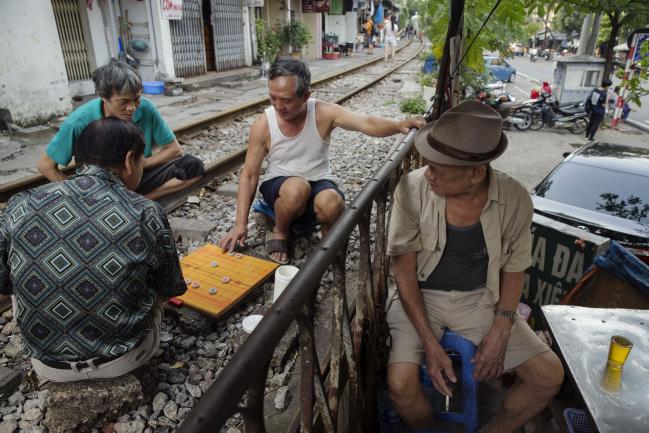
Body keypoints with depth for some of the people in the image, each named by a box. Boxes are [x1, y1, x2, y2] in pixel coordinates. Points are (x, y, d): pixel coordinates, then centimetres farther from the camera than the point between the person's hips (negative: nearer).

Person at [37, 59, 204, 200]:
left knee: (192, 165, -19)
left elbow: (174, 149, -6)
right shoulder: (79, 122, -21)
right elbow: (45, 165, -9)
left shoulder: (146, 109, -16)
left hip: (139, 178, 3)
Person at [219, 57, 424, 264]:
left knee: (331, 202, -36)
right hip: (279, 186, 0)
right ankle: (279, 232, -5)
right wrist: (241, 224, -12)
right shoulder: (263, 124, -12)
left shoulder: (324, 113, -13)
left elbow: (367, 123, -25)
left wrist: (399, 125, -48)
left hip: (319, 183, 0)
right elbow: (249, 175, -7)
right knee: (297, 188, -37)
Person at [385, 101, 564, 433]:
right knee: (401, 383, -24)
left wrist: (501, 330, -11)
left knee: (550, 376, -6)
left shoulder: (514, 199, -14)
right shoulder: (412, 188, -21)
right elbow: (403, 268, -14)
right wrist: (430, 343, -18)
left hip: (479, 299, 3)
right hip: (419, 296, -2)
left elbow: (513, 268, 1)